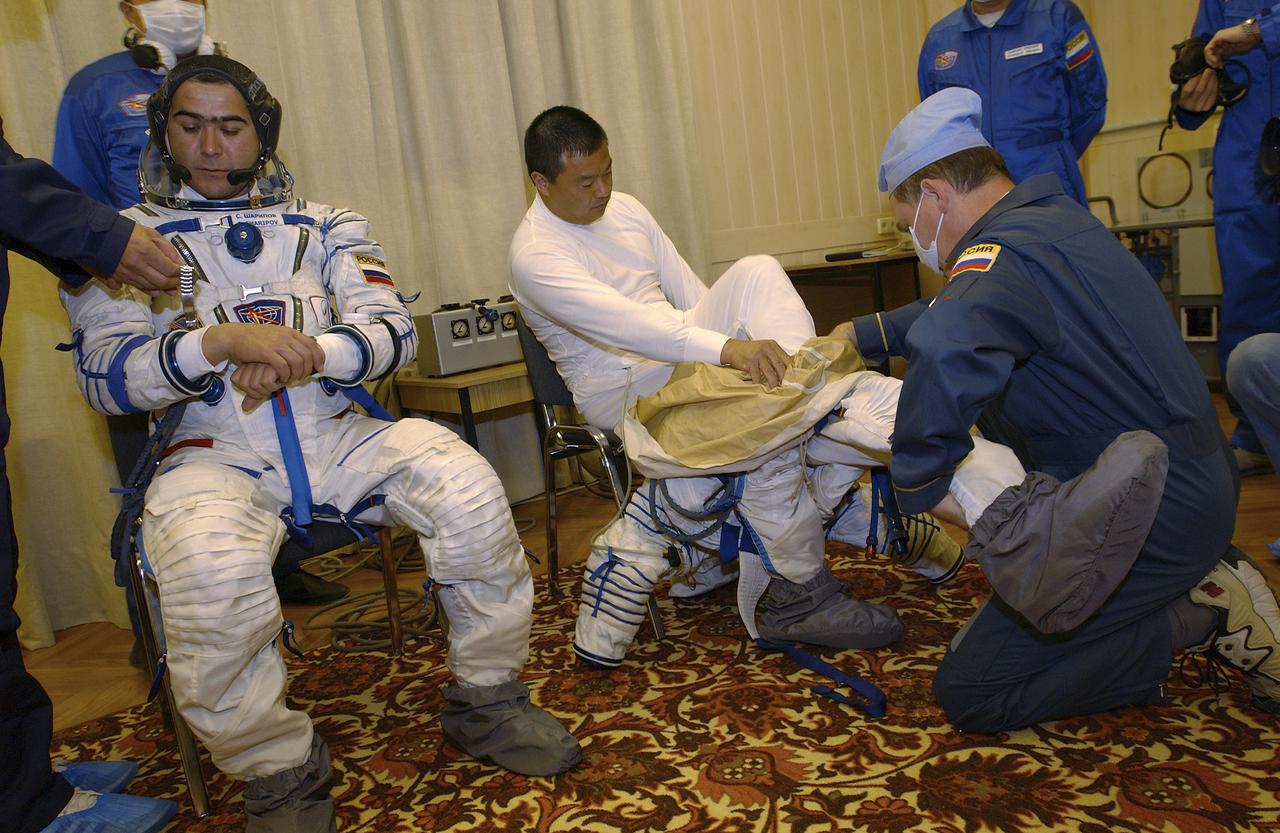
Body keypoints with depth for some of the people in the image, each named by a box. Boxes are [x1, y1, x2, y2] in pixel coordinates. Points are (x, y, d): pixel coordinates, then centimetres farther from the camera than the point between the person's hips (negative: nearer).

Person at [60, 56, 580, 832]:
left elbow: (393, 330, 3)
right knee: (212, 578, -35)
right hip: (214, 456, -2)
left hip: (340, 437, 2)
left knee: (468, 490, -25)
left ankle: (488, 701, -2)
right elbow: (108, 376, -3)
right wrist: (224, 340, -21)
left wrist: (311, 352, -18)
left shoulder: (325, 225, 15)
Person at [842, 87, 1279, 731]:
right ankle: (1199, 584, 16)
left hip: (1150, 520, -10)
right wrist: (863, 335, 22)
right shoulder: (1052, 217, 9)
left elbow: (948, 348, -48)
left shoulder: (1006, 254, -24)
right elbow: (962, 311, 25)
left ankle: (1201, 619, -3)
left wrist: (916, 484, -34)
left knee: (968, 692, -4)